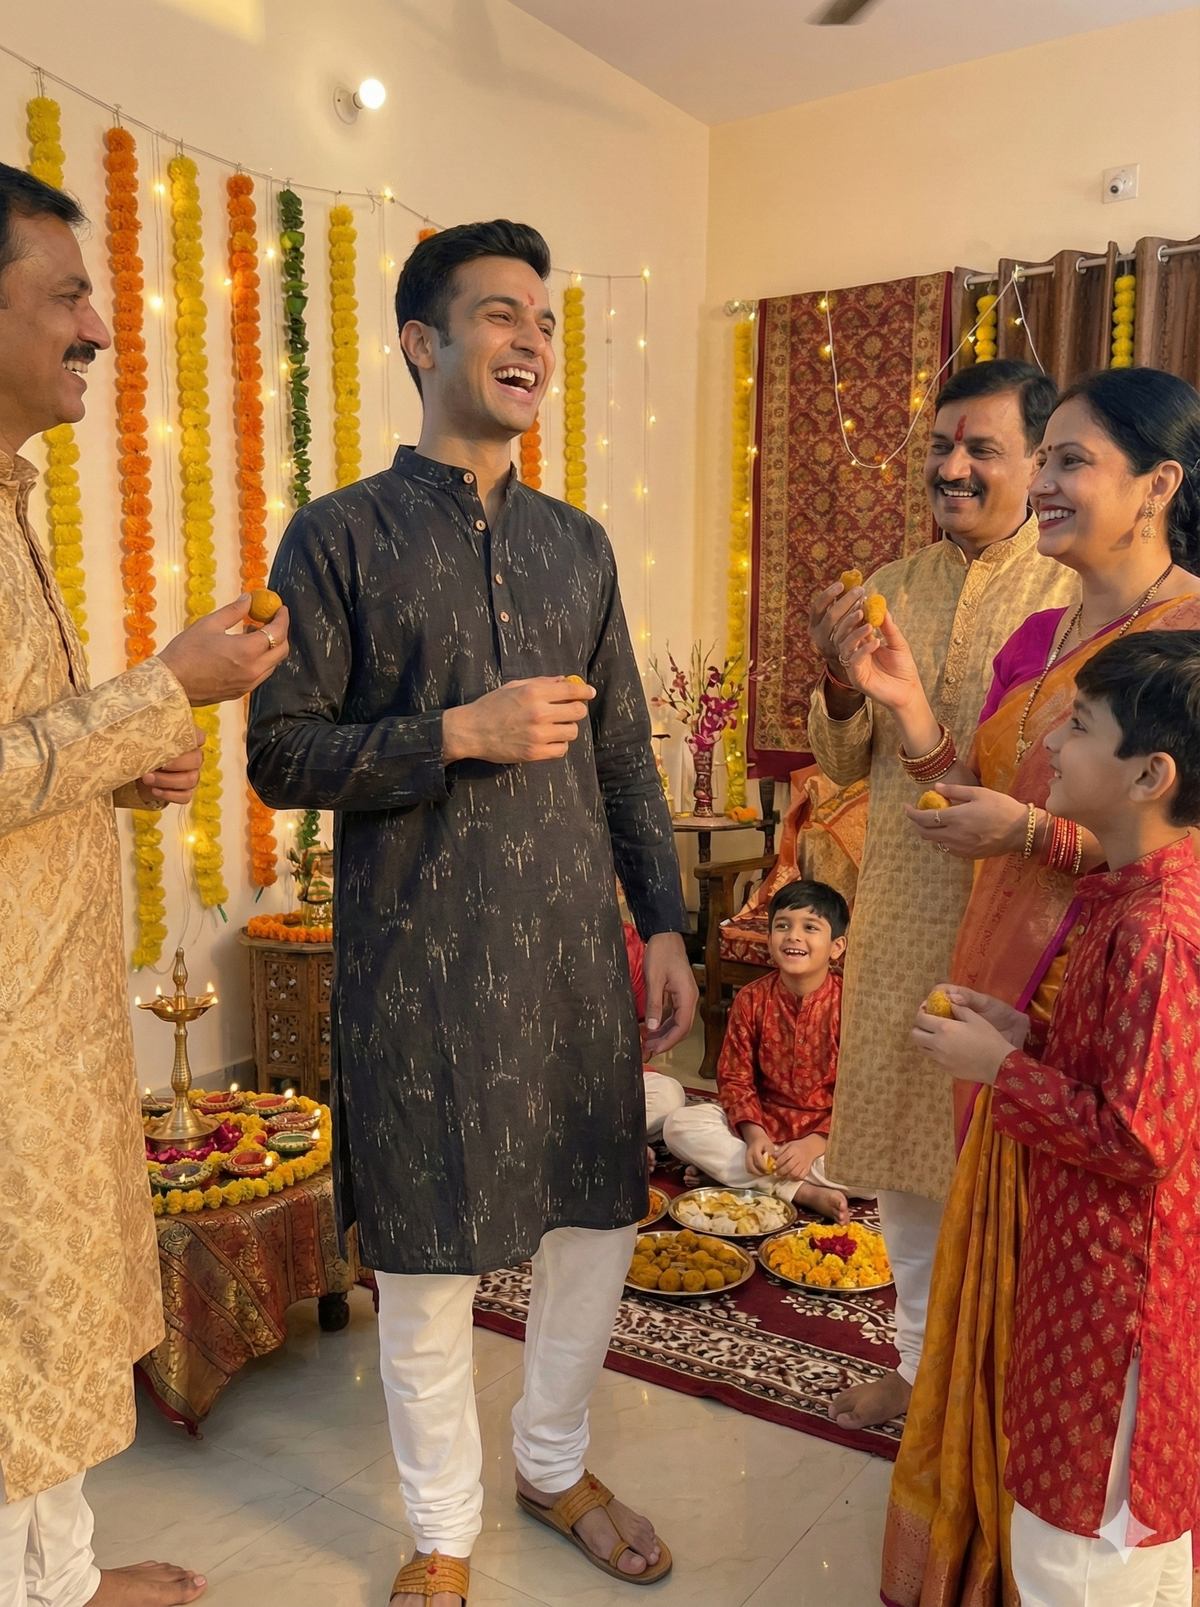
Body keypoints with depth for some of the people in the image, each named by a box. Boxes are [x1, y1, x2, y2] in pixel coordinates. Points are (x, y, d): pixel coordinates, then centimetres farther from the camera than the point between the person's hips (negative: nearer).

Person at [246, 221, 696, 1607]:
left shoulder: (578, 543, 10)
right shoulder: (341, 535, -4)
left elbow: (625, 753, 11)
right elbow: (280, 754, -7)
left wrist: (664, 923, 7)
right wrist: (460, 732, -18)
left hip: (575, 948, 5)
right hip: (420, 961, -4)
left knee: (597, 1222, 14)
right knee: (427, 1262, 8)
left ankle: (556, 1466, 41)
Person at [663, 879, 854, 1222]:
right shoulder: (751, 999, -4)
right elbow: (734, 1077, -2)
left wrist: (815, 1144, -24)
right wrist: (753, 1134, -20)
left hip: (828, 1131, -2)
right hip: (760, 1124, 3)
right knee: (679, 1125, -19)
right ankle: (803, 1193, -26)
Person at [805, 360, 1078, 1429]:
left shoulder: (1079, 594, -8)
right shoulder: (889, 591, 6)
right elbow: (844, 767, 7)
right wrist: (841, 686, -13)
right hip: (898, 919, 5)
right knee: (906, 1156, 16)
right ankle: (921, 1364, 38)